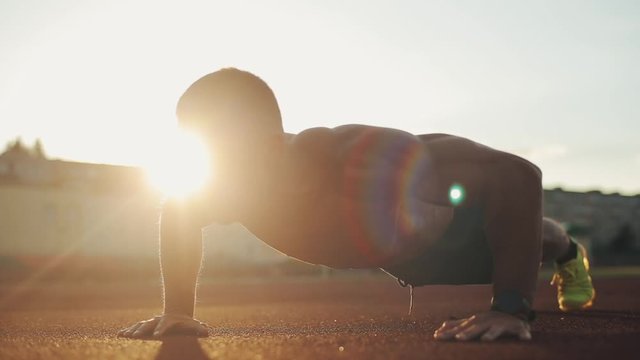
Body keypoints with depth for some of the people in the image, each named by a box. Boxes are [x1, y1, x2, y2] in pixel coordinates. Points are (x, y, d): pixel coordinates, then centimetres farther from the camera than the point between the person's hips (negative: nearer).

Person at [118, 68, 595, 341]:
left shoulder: (363, 160, -54)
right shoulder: (234, 185, -35)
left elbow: (517, 175, -50)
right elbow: (177, 213, -10)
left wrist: (513, 308, -51)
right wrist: (178, 310, -17)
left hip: (460, 207, -5)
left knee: (523, 235, 30)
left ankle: (568, 250, 67)